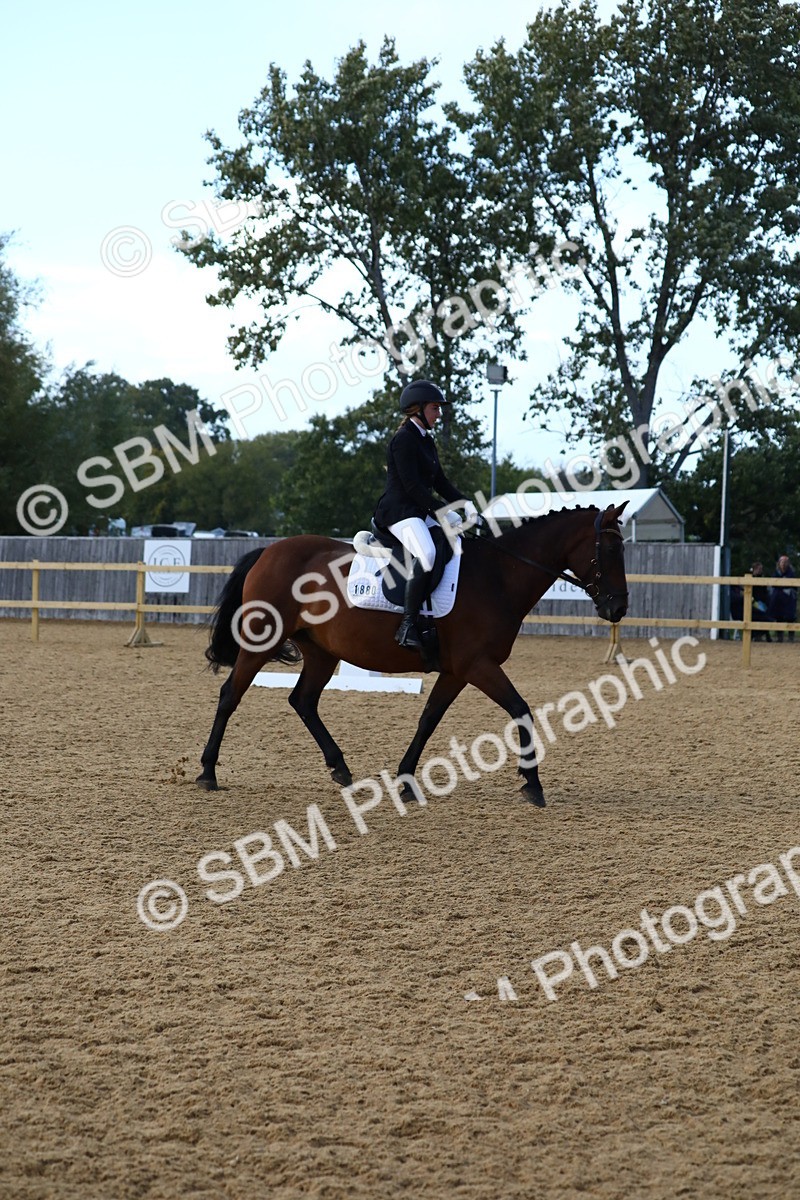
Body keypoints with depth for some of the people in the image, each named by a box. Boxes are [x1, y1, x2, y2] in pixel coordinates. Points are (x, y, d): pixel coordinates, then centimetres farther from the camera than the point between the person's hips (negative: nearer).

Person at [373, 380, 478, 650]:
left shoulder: (426, 441, 18)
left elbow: (440, 482, 18)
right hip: (398, 511, -11)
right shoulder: (404, 439, -11)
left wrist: (465, 503, 3)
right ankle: (407, 626, -33)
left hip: (420, 512, 11)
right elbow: (411, 485, -18)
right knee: (427, 554, -33)